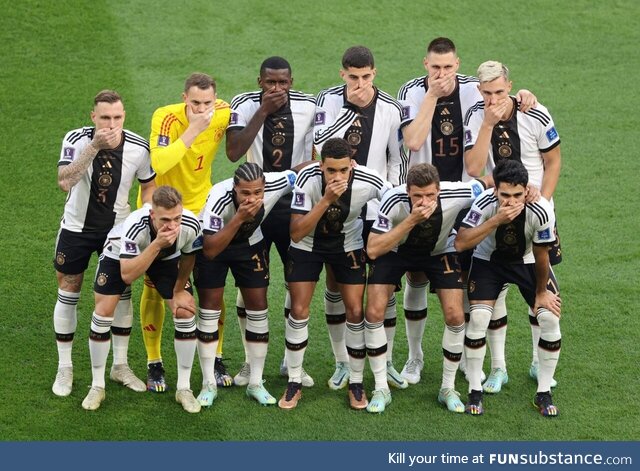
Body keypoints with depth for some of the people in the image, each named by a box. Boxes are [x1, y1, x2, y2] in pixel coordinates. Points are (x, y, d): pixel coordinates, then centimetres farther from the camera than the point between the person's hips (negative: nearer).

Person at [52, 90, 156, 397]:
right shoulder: (77, 139, -22)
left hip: (118, 228, 2)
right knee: (68, 295, 4)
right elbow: (65, 182, -37)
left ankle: (120, 365, 19)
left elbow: (148, 186, 4)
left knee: (122, 294, 3)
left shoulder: (139, 147, -15)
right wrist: (95, 147, -42)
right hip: (77, 228, -2)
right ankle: (64, 369, 18)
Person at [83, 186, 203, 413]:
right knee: (103, 312, -11)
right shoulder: (134, 226, -45)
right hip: (120, 254, -2)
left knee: (185, 312, -9)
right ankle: (97, 387, 7)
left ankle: (184, 388, 5)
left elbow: (188, 256, -10)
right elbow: (127, 275, -47)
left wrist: (179, 290, -1)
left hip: (166, 257, 3)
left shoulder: (191, 225, -34)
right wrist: (157, 244, -56)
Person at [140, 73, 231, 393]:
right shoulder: (166, 118, -26)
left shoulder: (224, 114, -14)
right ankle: (154, 364, 17)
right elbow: (158, 164, -43)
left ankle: (216, 360, 17)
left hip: (200, 207, 3)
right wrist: (193, 130, -42)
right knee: (154, 287, 3)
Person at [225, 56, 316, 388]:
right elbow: (233, 152, -24)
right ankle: (251, 361, 16)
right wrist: (264, 111, -24)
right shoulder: (244, 106, -9)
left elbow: (317, 154, 9)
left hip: (294, 205, 2)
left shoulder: (308, 106, -4)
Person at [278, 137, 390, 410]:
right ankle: (294, 383, 11)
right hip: (307, 244, -1)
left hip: (348, 245, 1)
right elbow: (296, 234, -34)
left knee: (355, 311, -4)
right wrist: (326, 200, -43)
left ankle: (356, 383, 12)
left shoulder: (368, 182, -29)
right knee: (299, 311, -5)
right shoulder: (308, 178, -32)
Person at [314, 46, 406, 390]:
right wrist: (349, 108, -24)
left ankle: (386, 362, 17)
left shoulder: (390, 109, -5)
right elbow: (320, 143, -20)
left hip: (377, 209, 0)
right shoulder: (328, 100, -6)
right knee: (334, 282, 5)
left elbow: (397, 160, 3)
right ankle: (342, 363, 18)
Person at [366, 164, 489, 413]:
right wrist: (412, 220, -47)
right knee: (374, 312, -15)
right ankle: (381, 389, 0)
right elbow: (373, 250, -40)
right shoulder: (393, 200, -36)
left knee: (455, 316, -11)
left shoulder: (456, 195, -33)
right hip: (394, 250, -1)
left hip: (439, 252, 1)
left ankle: (448, 388, 9)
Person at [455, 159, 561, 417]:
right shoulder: (485, 203, -32)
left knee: (551, 317, -12)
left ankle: (544, 393, 6)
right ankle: (475, 392, 0)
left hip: (527, 261, 1)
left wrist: (541, 292, -4)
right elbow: (460, 243, -38)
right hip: (489, 260, -1)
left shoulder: (541, 211, -32)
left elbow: (541, 256, -17)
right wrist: (496, 220, -46)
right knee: (478, 318, -18)